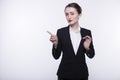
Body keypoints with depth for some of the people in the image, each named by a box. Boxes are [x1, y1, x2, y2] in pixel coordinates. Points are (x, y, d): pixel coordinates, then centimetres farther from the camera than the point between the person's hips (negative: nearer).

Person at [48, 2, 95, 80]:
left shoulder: (87, 32, -1)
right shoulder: (61, 32, -4)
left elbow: (91, 55, 4)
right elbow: (56, 56, -5)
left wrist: (87, 48, -15)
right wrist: (55, 44, -21)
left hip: (81, 73, 2)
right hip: (65, 73, -1)